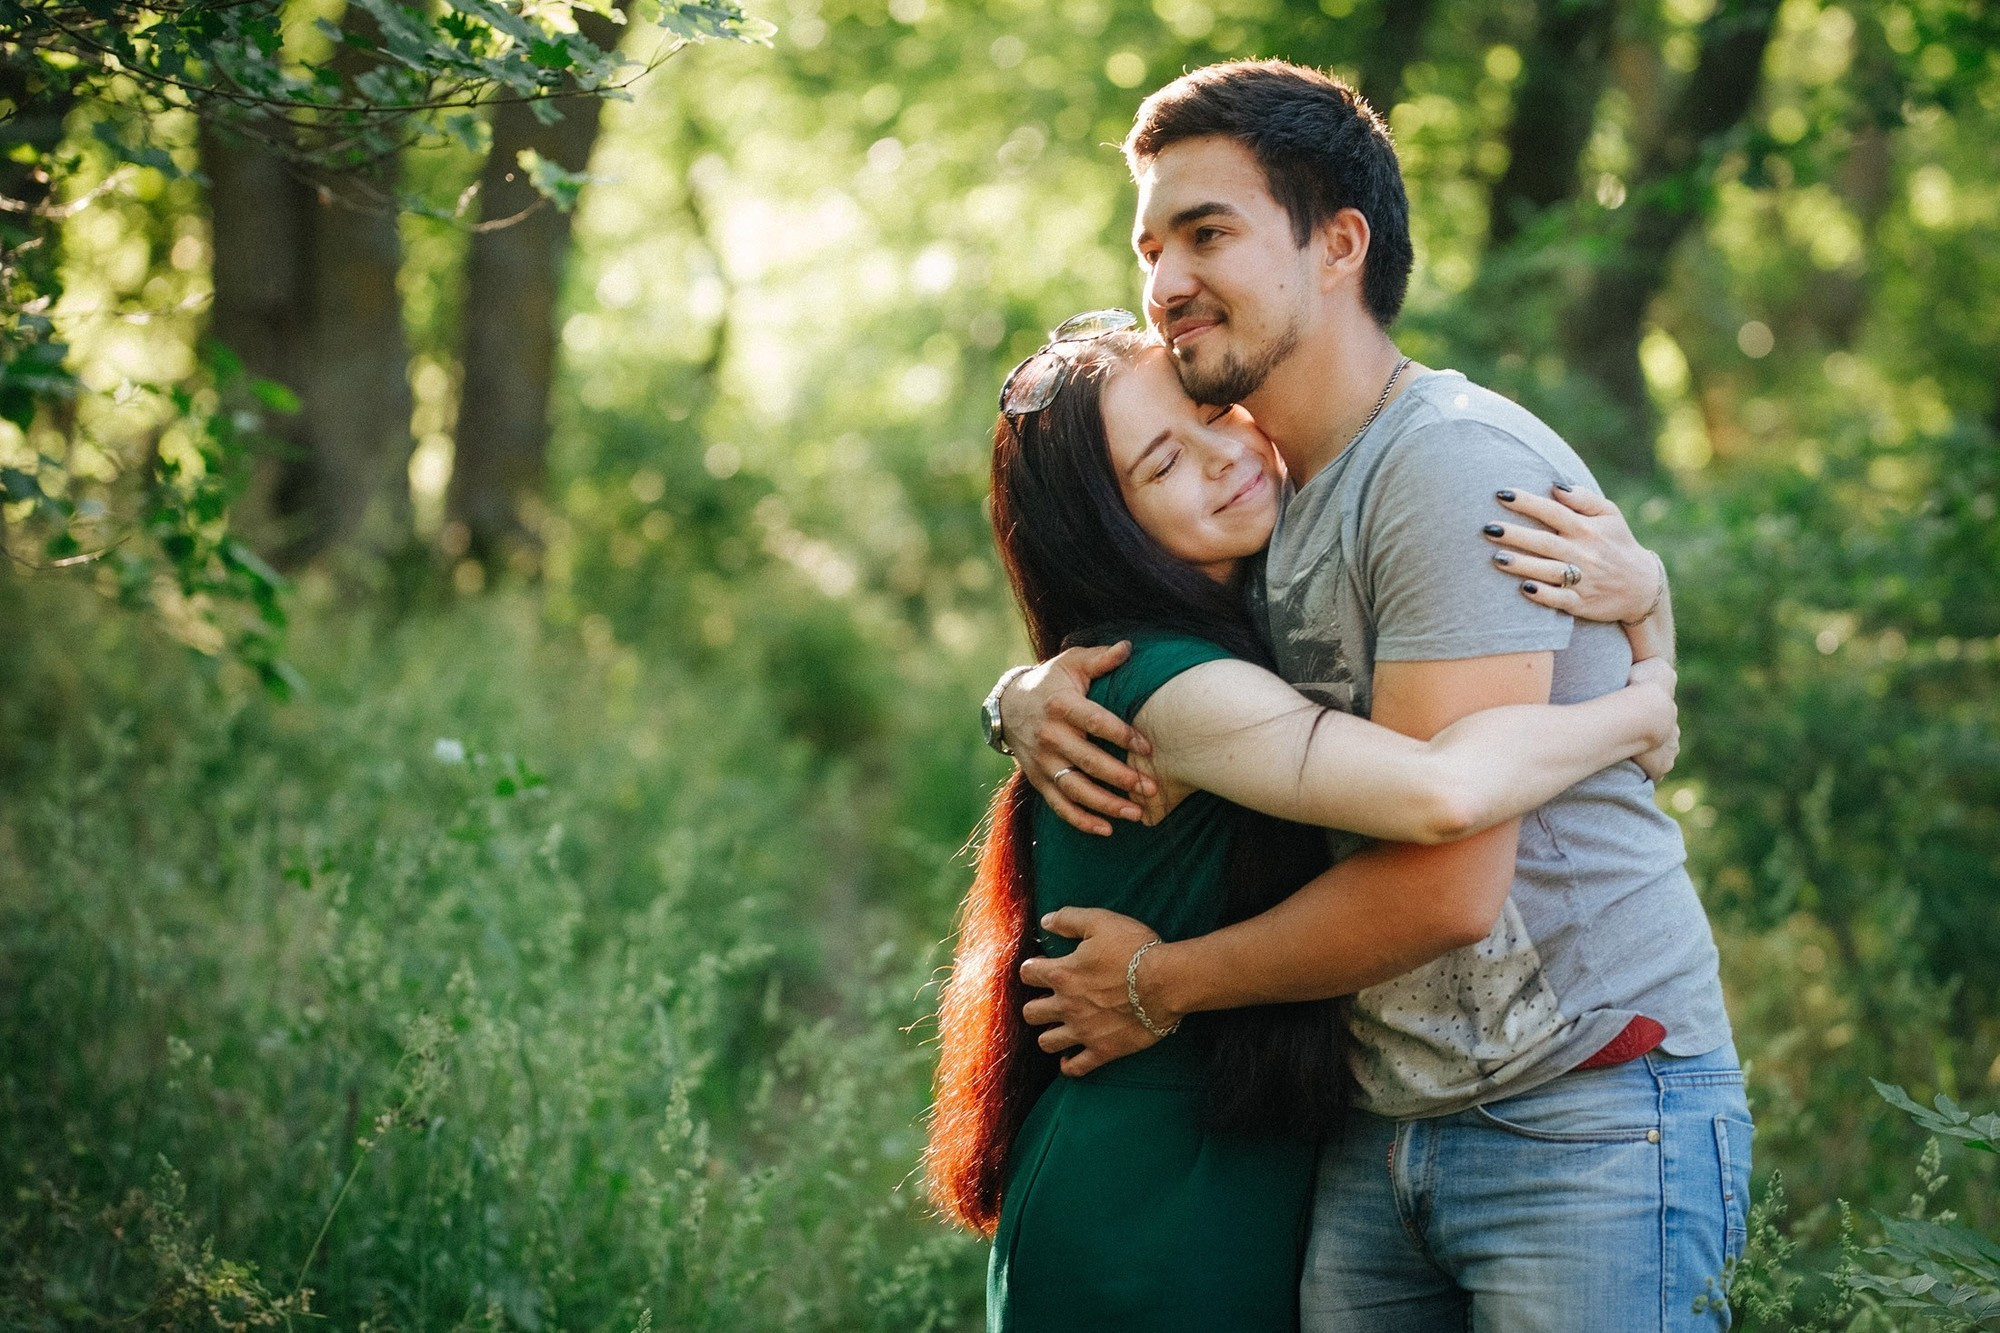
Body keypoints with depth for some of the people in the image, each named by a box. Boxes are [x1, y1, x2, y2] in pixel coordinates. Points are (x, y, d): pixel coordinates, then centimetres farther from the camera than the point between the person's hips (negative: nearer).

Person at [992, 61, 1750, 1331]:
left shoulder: (1453, 464, -17)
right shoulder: (1258, 493, 10)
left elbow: (1442, 885, -22)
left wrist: (1160, 985, -8)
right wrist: (1028, 697, -4)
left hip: (1588, 1118, -7)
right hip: (1378, 1132, 7)